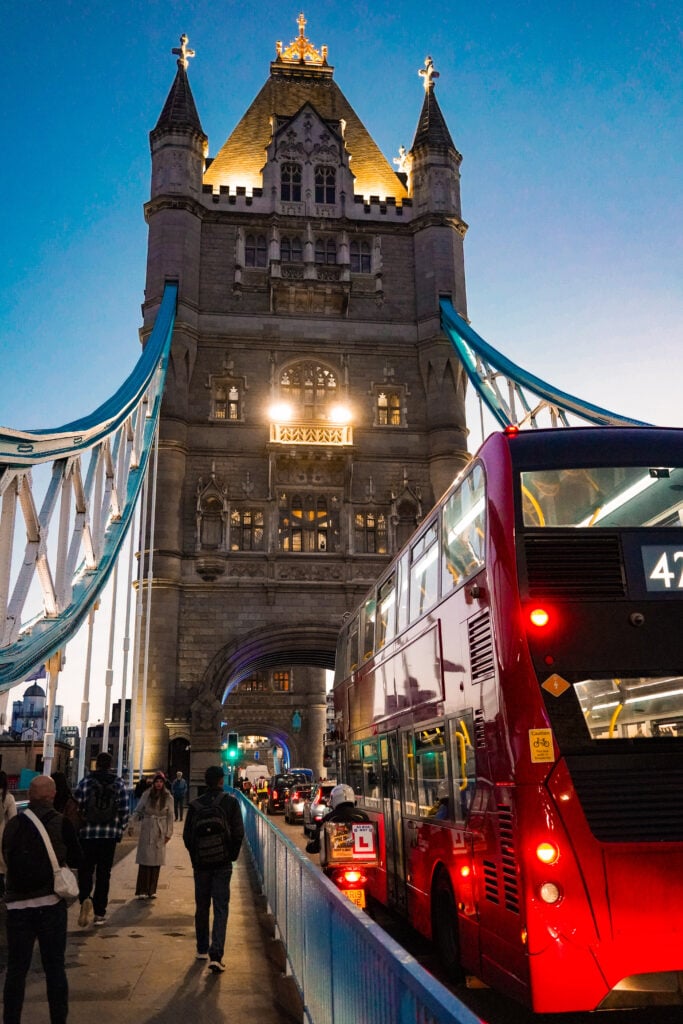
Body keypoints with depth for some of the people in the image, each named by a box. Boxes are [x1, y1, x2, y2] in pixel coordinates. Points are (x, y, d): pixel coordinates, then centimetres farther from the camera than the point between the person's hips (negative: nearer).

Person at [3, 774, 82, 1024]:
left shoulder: (13, 824, -1)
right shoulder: (61, 823, -7)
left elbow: (7, 857, 15)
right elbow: (77, 861, 3)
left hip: (17, 904, 2)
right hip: (51, 903, -2)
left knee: (16, 968, 12)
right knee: (55, 968, 9)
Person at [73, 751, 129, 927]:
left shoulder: (86, 782, -3)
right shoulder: (119, 784, 2)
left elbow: (76, 807, -5)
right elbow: (124, 811, 0)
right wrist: (120, 831, 12)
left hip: (87, 834, -1)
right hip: (110, 836, 1)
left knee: (85, 870, 9)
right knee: (104, 873, 10)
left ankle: (85, 898, -19)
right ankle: (100, 913, 13)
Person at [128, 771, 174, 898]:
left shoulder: (168, 798, 0)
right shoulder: (146, 795, -1)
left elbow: (170, 816, 3)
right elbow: (137, 811, 4)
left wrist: (168, 833, -1)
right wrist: (131, 824, -7)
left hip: (160, 833, 1)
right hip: (146, 830, -1)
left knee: (156, 862, 4)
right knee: (145, 861, -3)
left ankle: (152, 890, 13)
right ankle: (142, 891, 3)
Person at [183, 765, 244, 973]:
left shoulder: (195, 805, -3)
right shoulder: (230, 802, -7)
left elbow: (187, 835, 0)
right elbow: (239, 833, -7)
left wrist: (195, 856, 13)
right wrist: (232, 855, 6)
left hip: (200, 863, 2)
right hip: (222, 863, -2)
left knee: (202, 907, 16)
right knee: (221, 909, 0)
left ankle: (202, 949, 27)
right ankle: (216, 954, -10)